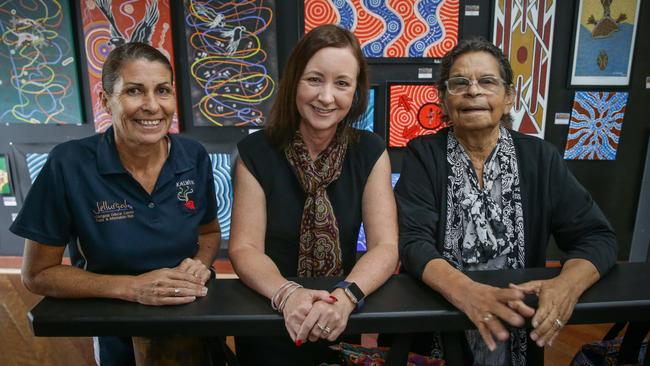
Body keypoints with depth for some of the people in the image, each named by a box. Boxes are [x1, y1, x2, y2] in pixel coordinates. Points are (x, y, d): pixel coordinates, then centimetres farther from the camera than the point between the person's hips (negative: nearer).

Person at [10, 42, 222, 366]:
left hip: (196, 317, 3)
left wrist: (200, 264, -18)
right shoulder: (69, 165, -21)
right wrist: (132, 287, -25)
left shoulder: (195, 157, -12)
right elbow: (37, 274, -14)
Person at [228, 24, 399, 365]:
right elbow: (244, 247, -10)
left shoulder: (371, 152, -4)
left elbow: (385, 245, -10)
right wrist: (287, 294, -28)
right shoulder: (255, 152, -8)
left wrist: (345, 297, -28)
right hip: (268, 318, 0)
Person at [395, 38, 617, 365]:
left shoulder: (540, 158, 0)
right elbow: (413, 241, -15)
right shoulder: (423, 155, -5)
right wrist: (468, 293, -32)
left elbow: (596, 236, -2)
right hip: (436, 307, -1)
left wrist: (567, 285, -23)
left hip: (519, 317, 2)